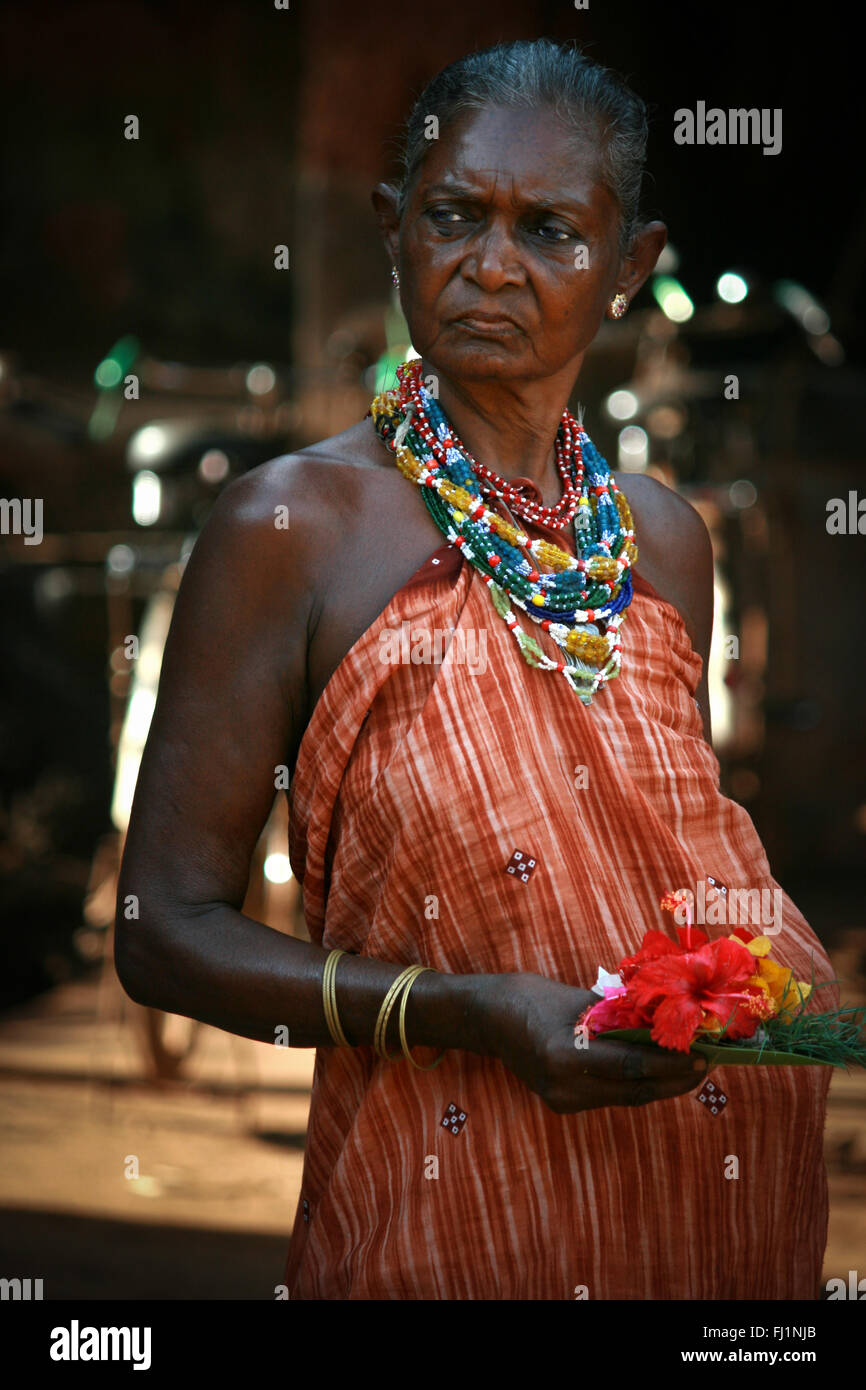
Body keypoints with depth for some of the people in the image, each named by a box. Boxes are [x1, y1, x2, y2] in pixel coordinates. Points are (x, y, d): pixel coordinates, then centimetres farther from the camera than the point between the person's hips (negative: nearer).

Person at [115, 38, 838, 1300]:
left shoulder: (663, 537, 6)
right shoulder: (295, 523, -10)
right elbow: (167, 929, -11)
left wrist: (786, 985, -2)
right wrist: (475, 1016, -23)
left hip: (729, 1187, 5)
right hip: (456, 1216, -5)